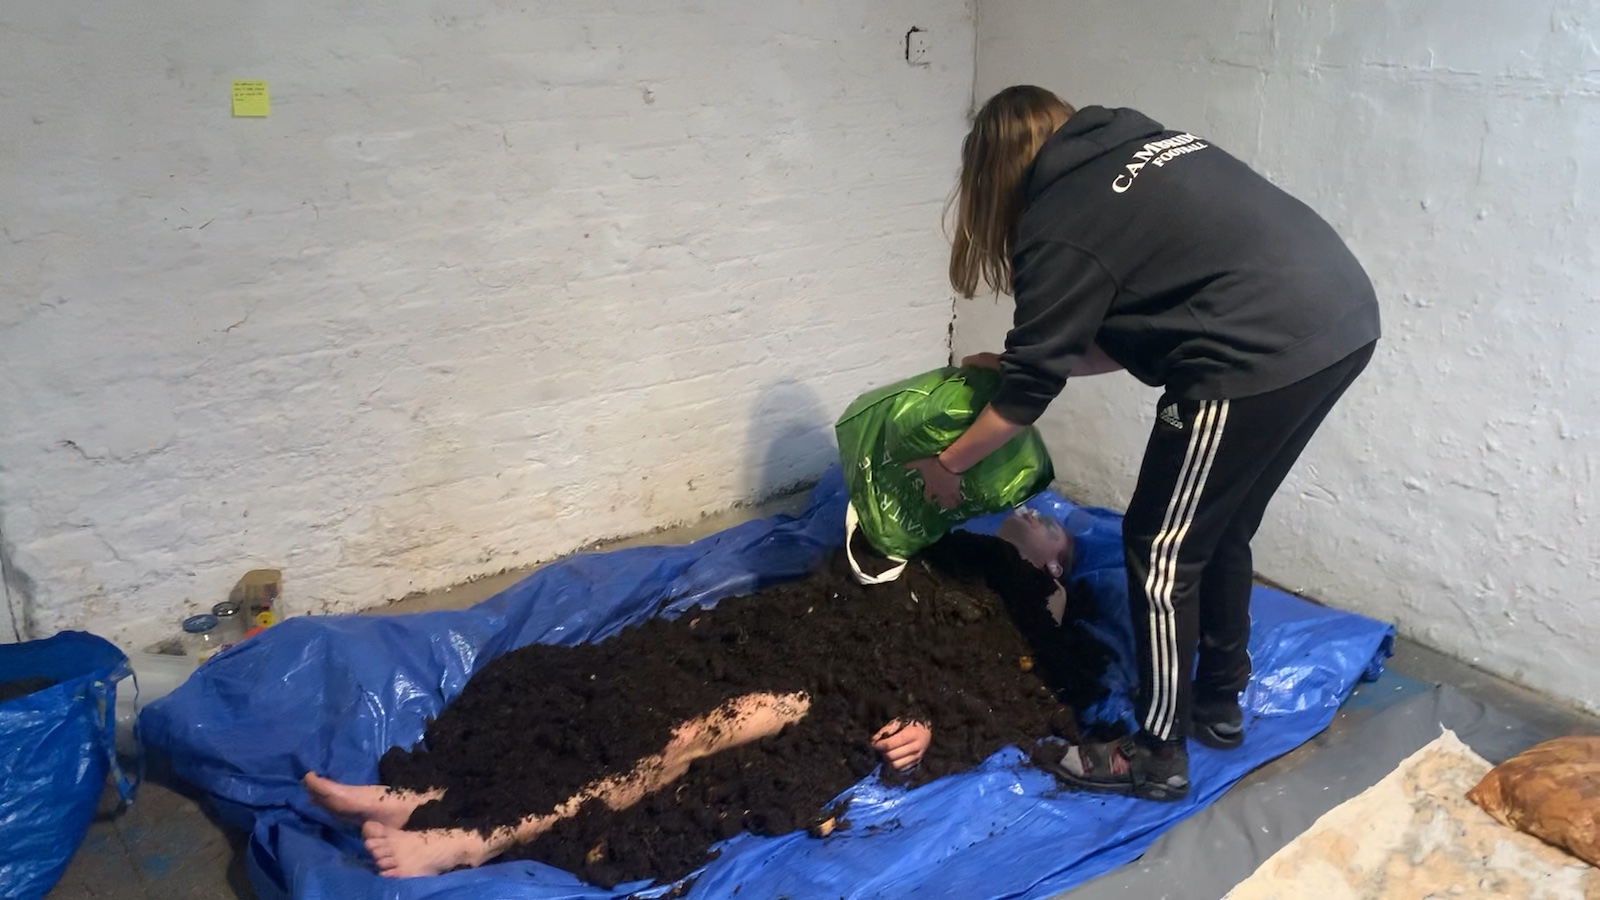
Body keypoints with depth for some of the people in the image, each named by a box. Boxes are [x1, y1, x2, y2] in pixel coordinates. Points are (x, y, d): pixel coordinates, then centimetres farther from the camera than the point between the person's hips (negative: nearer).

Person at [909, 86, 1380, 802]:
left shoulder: (1057, 227, -5)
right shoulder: (1140, 146, 20)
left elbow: (1030, 389, 1)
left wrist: (946, 466, 16)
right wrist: (1019, 359, 30)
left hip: (1266, 355, -9)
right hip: (1348, 320, 9)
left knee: (1162, 549, 6)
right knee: (1221, 529, 23)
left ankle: (1156, 755, 18)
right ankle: (1218, 704, 38)